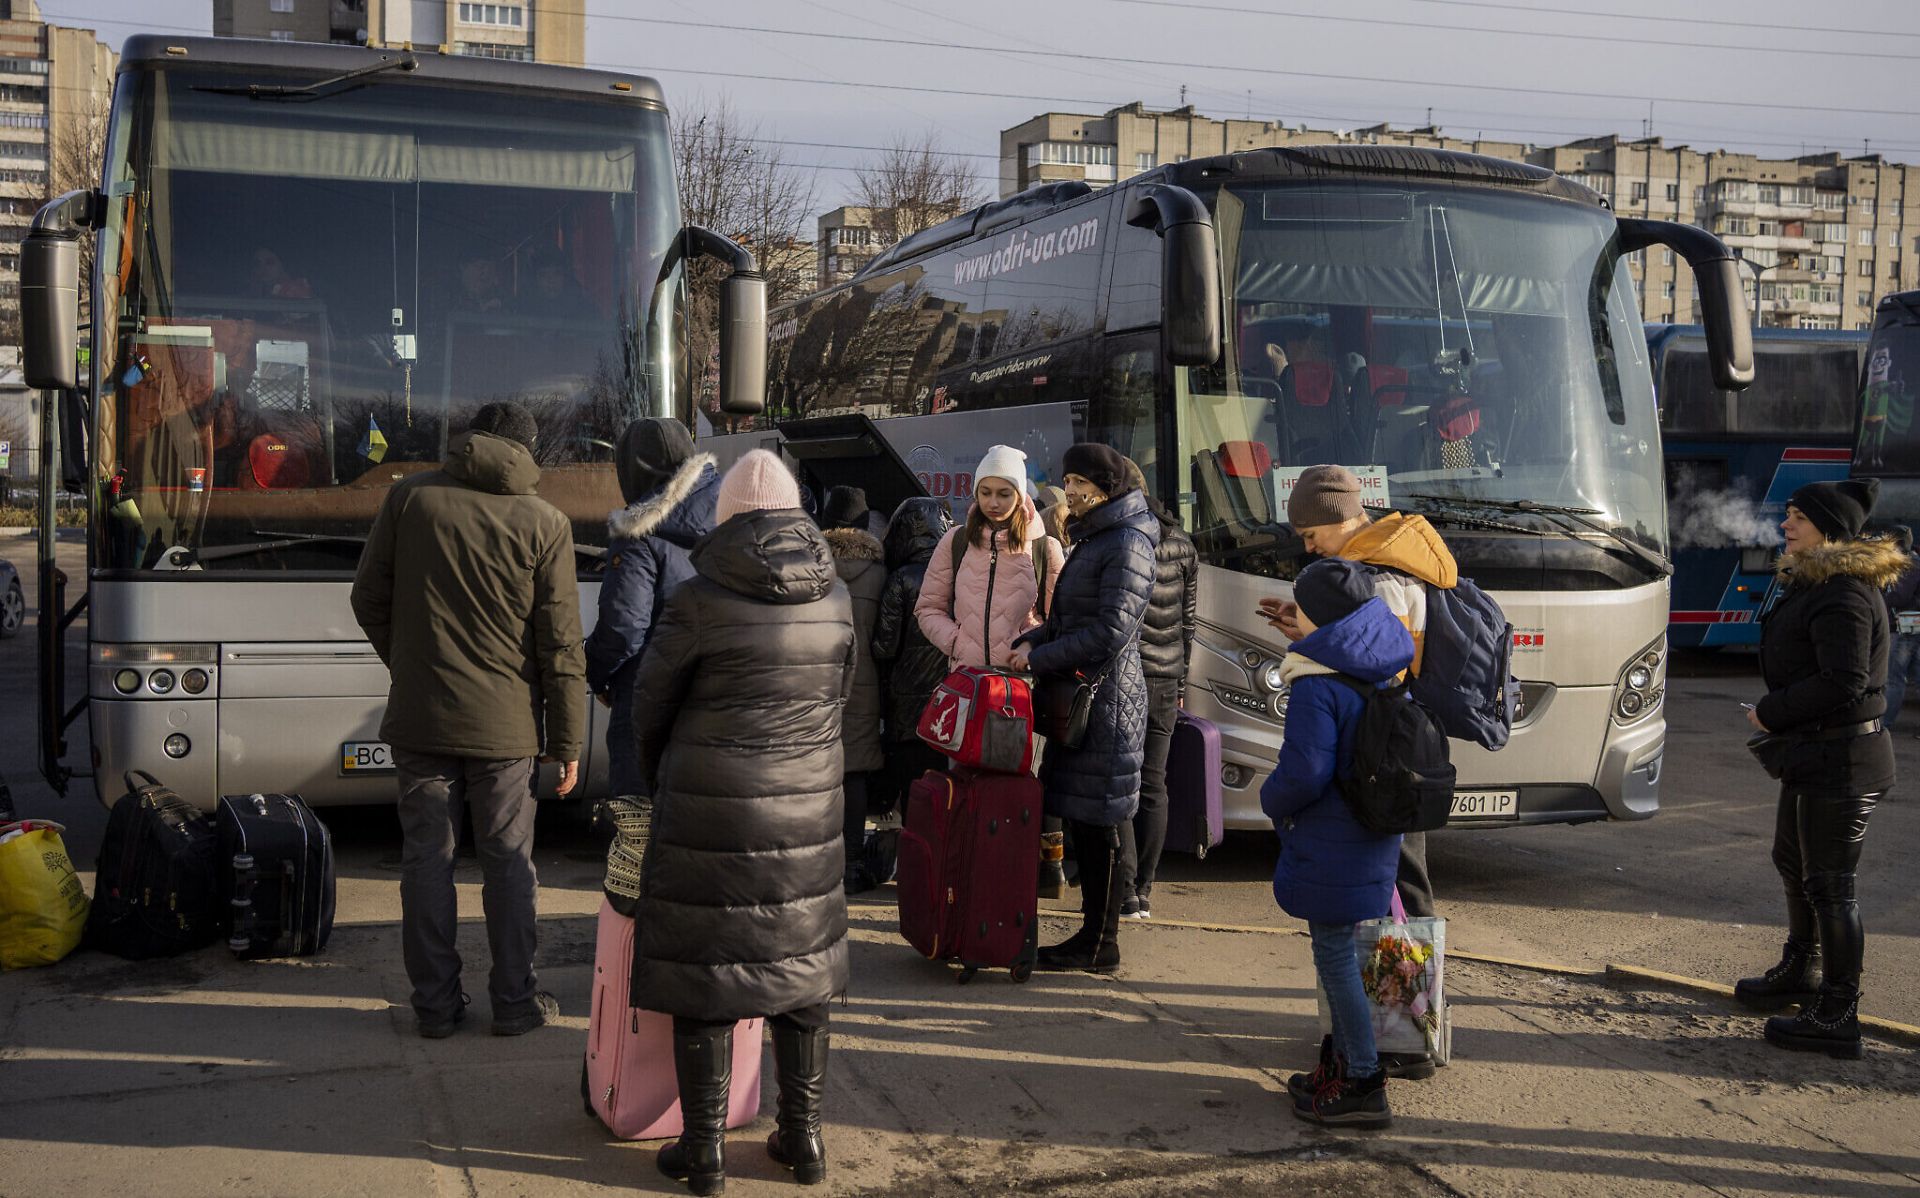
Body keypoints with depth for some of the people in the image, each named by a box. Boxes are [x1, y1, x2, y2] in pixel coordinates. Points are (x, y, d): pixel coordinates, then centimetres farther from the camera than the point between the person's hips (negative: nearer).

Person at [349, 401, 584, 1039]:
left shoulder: (410, 496, -1)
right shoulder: (545, 523, -5)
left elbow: (368, 601, 5)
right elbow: (560, 645, -4)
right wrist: (568, 741, 3)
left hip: (419, 717, 1)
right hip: (504, 723, -1)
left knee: (427, 857, 8)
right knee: (508, 861, 9)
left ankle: (435, 1004, 15)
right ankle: (514, 1000, 17)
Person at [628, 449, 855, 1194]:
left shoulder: (699, 600, -13)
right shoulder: (833, 599, 0)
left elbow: (650, 705, -1)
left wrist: (658, 783, 16)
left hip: (711, 809, -4)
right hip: (807, 811, 4)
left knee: (703, 972, 6)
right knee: (800, 965, 15)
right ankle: (803, 1137, 22)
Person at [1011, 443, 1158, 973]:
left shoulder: (1127, 544, -13)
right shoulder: (1093, 539, 18)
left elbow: (1112, 630, -20)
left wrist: (1039, 657, -14)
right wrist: (1032, 641, 6)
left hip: (1107, 700, -10)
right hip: (1079, 696, 10)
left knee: (1096, 824, -4)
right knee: (1081, 820, 11)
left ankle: (1100, 944, 3)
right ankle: (1093, 934, 18)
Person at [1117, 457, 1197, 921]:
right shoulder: (1180, 542, 10)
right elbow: (1188, 618, 15)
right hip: (1165, 681, 6)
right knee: (1153, 786, 10)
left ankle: (1124, 893, -4)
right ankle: (1143, 893, 13)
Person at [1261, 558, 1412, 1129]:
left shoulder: (1316, 685, -20)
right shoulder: (1383, 675, 7)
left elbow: (1304, 772, -24)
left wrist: (1272, 800, -4)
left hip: (1328, 846, -9)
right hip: (1373, 840, 9)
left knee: (1334, 954, -1)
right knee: (1340, 951, 19)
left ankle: (1363, 1083, 2)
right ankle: (1345, 1061, 29)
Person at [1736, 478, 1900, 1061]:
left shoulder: (1844, 595, -21)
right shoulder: (1814, 582, 12)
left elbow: (1843, 683, -28)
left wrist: (1771, 713, -16)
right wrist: (1775, 715, 6)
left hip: (1842, 758, -11)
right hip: (1813, 751, 11)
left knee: (1829, 883, -4)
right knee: (1793, 861, 24)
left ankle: (1838, 1016, 5)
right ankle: (1799, 972, 42)